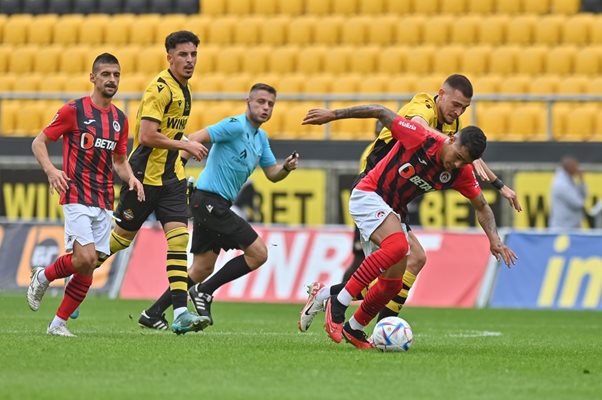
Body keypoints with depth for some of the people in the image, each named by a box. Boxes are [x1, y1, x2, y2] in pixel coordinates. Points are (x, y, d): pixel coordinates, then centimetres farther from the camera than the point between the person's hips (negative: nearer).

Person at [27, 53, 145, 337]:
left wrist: (131, 178, 0)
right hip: (77, 197, -6)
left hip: (104, 203, 6)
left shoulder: (120, 119, 11)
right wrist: (50, 170, -20)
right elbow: (39, 142, -1)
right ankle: (43, 277, 8)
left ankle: (59, 323, 11)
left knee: (87, 270, 1)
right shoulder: (74, 110, -5)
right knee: (86, 257, -20)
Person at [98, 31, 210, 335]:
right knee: (121, 237, 5)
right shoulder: (159, 89, -18)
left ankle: (181, 312, -14)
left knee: (179, 238, -7)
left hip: (170, 177, 7)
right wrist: (185, 145, -21)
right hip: (144, 176, -7)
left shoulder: (182, 88, 10)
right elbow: (146, 136, -24)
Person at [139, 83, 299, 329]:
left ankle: (153, 313, 15)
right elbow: (195, 139, -19)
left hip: (216, 206, 10)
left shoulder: (260, 137, 16)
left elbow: (272, 174, 21)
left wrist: (287, 167, -1)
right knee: (258, 253, -12)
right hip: (210, 200, -10)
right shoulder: (236, 126, -13)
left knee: (202, 268, 12)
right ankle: (204, 292, -5)